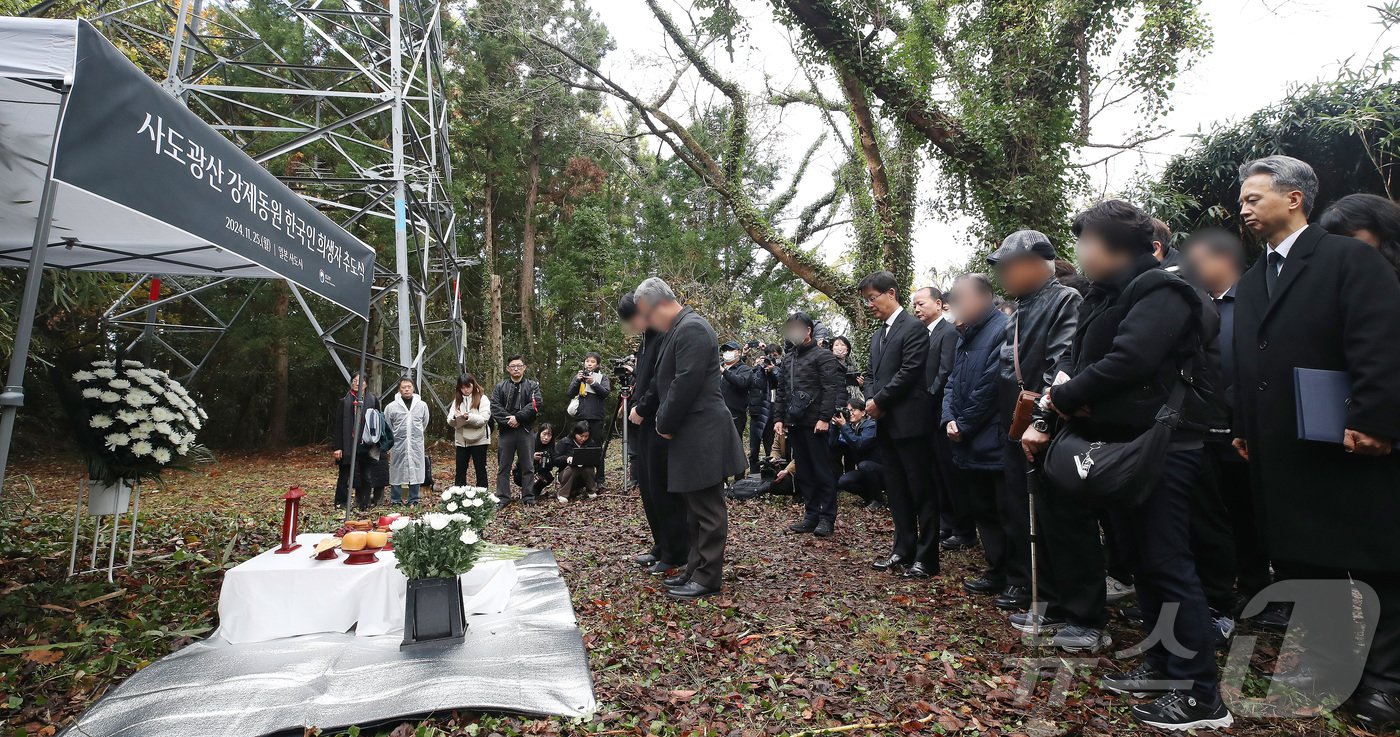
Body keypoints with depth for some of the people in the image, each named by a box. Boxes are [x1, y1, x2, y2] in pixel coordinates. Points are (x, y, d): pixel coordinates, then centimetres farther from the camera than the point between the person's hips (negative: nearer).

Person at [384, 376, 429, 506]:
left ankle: (414, 500, 16)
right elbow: (387, 427, 9)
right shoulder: (391, 407, -2)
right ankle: (396, 500, 15)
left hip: (416, 445, 1)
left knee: (416, 471, 6)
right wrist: (393, 437, 13)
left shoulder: (422, 405, 3)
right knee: (396, 472, 4)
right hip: (398, 445, -1)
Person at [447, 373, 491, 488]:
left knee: (480, 470, 4)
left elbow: (484, 419, -14)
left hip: (479, 440, -4)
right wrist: (456, 418, -21)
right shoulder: (457, 400, 10)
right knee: (460, 471, 6)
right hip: (461, 440, 4)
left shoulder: (482, 399, -3)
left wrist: (469, 417, -29)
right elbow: (450, 421, 2)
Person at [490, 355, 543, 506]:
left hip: (525, 431, -1)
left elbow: (535, 405, -10)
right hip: (505, 431, 1)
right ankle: (502, 498, 12)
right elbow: (495, 407, -2)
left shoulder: (532, 386, 5)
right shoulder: (500, 387, 10)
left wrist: (517, 417, -17)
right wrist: (508, 420, -15)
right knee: (503, 467, 5)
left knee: (528, 466, 4)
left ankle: (528, 497, 12)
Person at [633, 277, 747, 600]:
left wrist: (666, 424, -11)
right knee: (696, 508, 17)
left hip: (702, 436, -11)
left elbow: (686, 383, -22)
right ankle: (695, 569, 27)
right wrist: (664, 421, 9)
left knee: (707, 509, -1)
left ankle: (708, 578, 8)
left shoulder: (692, 328, -16)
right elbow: (665, 381, 20)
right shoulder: (677, 330, 15)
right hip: (691, 436, 11)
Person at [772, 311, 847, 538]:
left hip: (815, 424, -7)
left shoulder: (823, 356, -4)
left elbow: (831, 389, -12)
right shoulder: (788, 359, 17)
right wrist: (778, 418, 10)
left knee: (822, 471, -1)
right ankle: (811, 516, 18)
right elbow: (782, 391, 18)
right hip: (794, 424, 7)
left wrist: (825, 418, -19)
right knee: (804, 472, 11)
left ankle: (827, 518, 6)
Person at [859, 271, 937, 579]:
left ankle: (926, 558, 8)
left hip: (910, 422, -8)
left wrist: (879, 401, -12)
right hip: (885, 424, 8)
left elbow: (909, 373, -17)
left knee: (921, 492, 0)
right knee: (896, 492, 14)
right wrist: (870, 400, -2)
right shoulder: (877, 333, 17)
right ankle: (904, 550, 24)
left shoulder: (913, 328, -9)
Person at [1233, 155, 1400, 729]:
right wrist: (1243, 428, 10)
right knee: (1305, 560, 13)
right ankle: (1328, 666, 26)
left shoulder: (1350, 257, -6)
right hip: (1285, 456, 7)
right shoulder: (1250, 281, 15)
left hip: (1350, 448, -7)